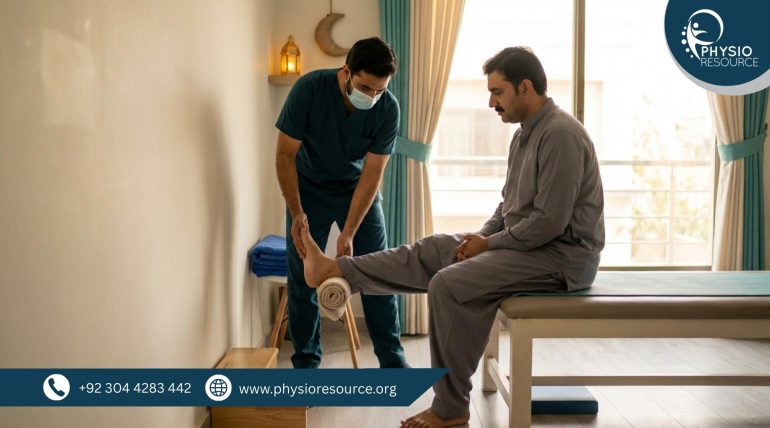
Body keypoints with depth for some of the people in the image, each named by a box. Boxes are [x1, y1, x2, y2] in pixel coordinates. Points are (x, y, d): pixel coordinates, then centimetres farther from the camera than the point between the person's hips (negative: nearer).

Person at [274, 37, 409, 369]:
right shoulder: (309, 89, -27)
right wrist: (296, 213, -26)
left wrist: (349, 234, -26)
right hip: (309, 189, -1)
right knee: (302, 276, -1)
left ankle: (392, 359, 11)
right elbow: (285, 155, -19)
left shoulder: (388, 108, -23)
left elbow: (371, 174, -20)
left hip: (358, 189, 1)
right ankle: (306, 363, 15)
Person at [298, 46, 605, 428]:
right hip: (527, 242, 10)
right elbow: (511, 204, 19)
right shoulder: (525, 134, 11)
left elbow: (550, 221, -26)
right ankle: (337, 271, 3)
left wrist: (490, 244, -15)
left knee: (450, 285, -22)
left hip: (562, 255, -10)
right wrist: (482, 236, 2)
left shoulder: (560, 134, -21)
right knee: (429, 252, 2)